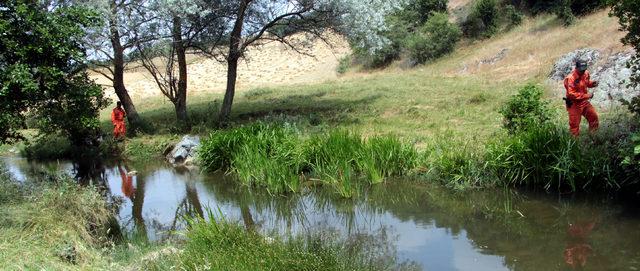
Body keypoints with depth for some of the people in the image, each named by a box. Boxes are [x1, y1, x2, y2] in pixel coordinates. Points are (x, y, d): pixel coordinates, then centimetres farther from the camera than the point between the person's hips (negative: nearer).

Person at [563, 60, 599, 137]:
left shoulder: (586, 73, -3)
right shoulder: (571, 78, -27)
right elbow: (571, 94, -30)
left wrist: (592, 83, -5)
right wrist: (586, 96, -26)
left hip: (584, 102, 8)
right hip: (574, 104, -7)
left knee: (594, 117, 15)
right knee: (574, 124, 2)